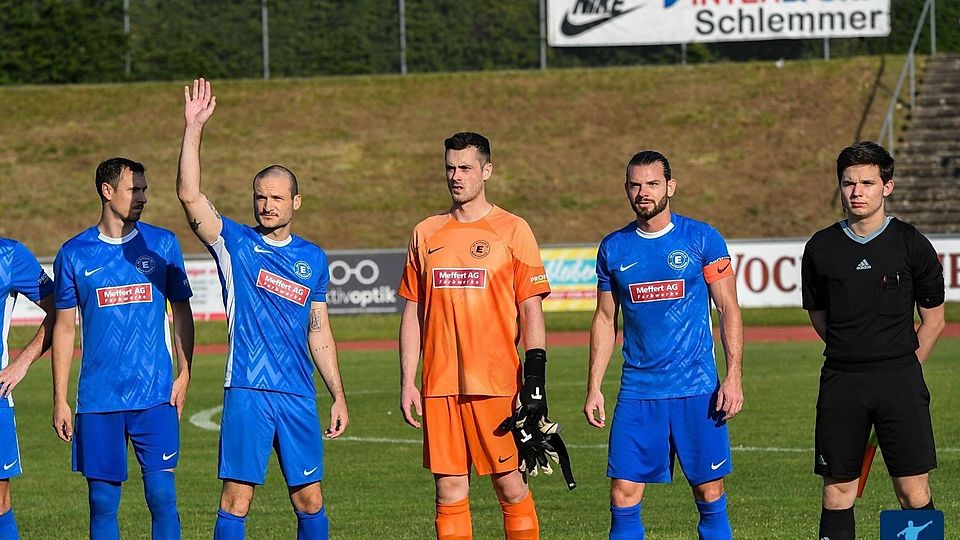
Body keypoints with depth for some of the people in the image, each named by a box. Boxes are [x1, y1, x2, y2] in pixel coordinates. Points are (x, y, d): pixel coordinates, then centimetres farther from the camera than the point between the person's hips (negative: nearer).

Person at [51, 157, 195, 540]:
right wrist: (60, 400, 4)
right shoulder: (74, 254, 4)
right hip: (98, 401, 0)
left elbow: (182, 311, 12)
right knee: (102, 504, 3)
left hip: (156, 395, 0)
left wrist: (184, 374, 1)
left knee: (162, 496, -7)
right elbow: (64, 327, 8)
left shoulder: (162, 244, 6)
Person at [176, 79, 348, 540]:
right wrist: (194, 128, -17)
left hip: (299, 396, 3)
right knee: (237, 497, -5)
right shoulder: (234, 243, 3)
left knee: (309, 499, 5)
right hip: (247, 392, -3)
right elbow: (189, 194, -11)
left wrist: (338, 396, 13)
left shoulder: (313, 259, 13)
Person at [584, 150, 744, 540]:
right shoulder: (613, 248, 7)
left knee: (709, 493, 2)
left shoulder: (702, 239, -1)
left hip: (697, 390, -2)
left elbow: (729, 310, 1)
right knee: (623, 496, -3)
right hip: (637, 393, 2)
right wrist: (593, 388, 7)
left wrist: (734, 377, -8)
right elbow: (605, 320, 14)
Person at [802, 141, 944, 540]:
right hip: (840, 382, 1)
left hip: (899, 378, -1)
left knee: (913, 492, -5)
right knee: (837, 491, 1)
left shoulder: (912, 245, 1)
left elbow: (933, 319, 8)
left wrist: (904, 369, 7)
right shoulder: (820, 248, 5)